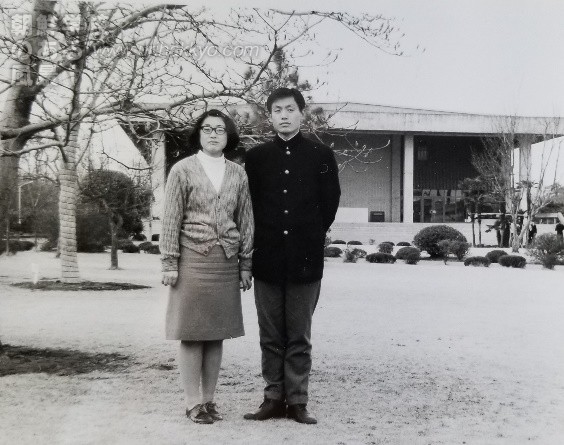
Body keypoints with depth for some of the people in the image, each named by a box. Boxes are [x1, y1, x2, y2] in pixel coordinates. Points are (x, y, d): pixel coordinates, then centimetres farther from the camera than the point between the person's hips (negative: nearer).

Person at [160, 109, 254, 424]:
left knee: (217, 333, 7)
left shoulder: (238, 174, 9)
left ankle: (209, 399, 18)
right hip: (192, 260, -3)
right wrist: (170, 263, -6)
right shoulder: (183, 170, 2)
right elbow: (171, 220, -1)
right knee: (192, 334, 1)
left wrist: (246, 265, 7)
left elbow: (246, 221, 10)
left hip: (226, 263, 3)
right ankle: (193, 402, 10)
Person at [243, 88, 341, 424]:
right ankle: (274, 398, 17)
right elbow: (250, 206, 12)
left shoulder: (322, 156, 3)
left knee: (300, 337, 5)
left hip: (306, 261, -1)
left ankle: (297, 401, 13)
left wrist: (310, 238, 8)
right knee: (271, 336, 8)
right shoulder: (256, 157, 8)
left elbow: (329, 205, 6)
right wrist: (265, 240, 8)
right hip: (267, 260, 2)